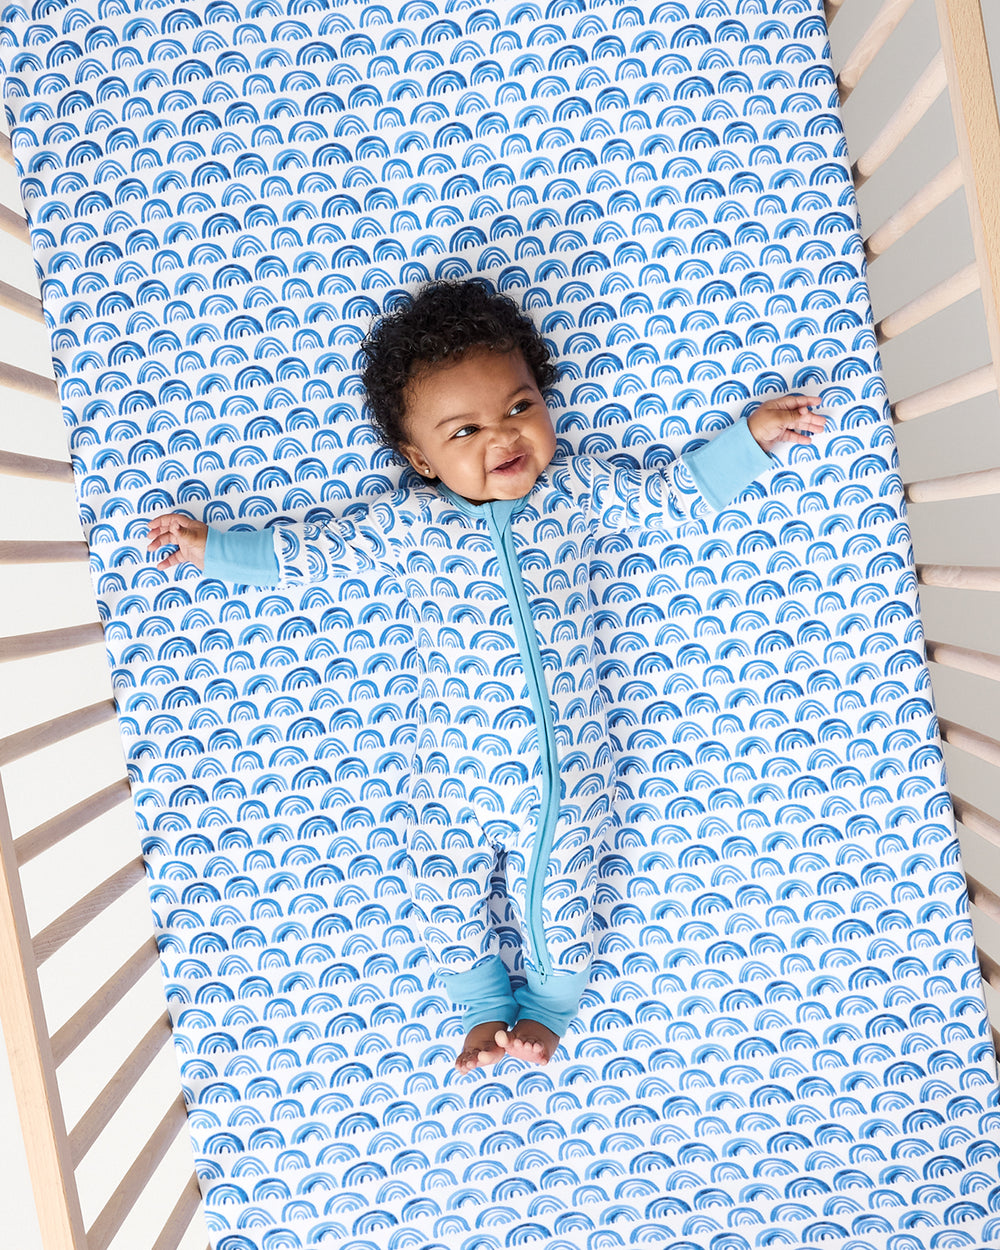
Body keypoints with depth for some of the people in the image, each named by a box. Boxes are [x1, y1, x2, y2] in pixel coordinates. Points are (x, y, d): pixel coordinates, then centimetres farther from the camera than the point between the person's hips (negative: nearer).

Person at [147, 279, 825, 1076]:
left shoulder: (580, 491, -3)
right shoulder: (406, 523, -5)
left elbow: (678, 496, 8)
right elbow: (310, 551, 5)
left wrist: (754, 435, 7)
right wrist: (211, 549, 10)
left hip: (570, 764, 0)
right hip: (458, 773, 1)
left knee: (559, 898, 10)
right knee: (446, 897, 9)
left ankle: (551, 1002, 44)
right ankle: (485, 1003, 41)